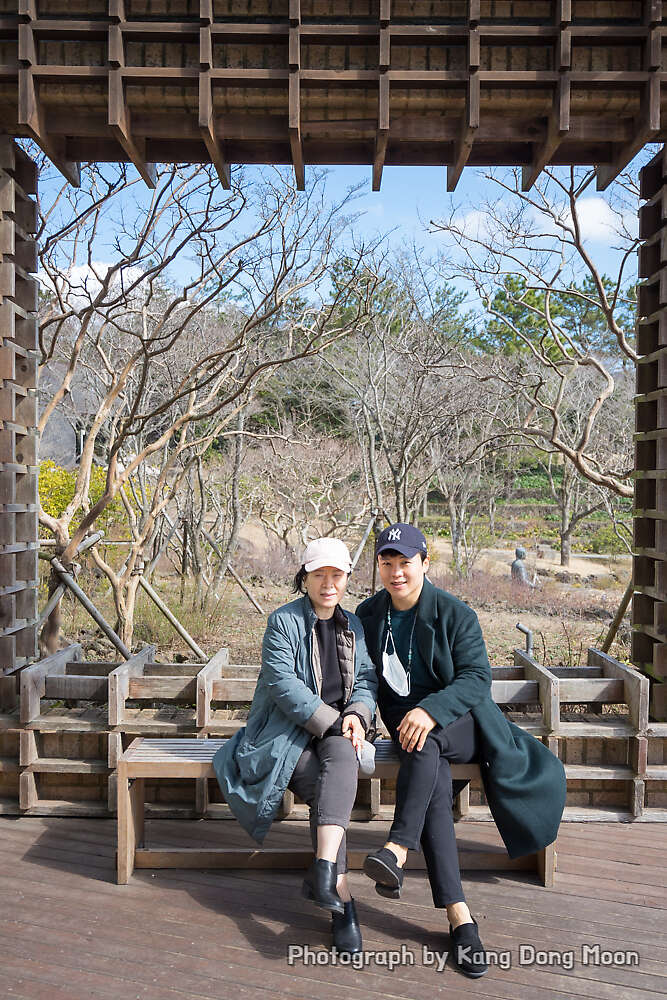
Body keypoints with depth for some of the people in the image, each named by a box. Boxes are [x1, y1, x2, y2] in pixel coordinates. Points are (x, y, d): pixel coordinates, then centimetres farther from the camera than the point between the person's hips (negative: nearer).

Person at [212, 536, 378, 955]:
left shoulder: (354, 626, 14)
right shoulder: (283, 621, -4)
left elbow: (367, 678, 10)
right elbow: (282, 682, -14)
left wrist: (357, 713, -12)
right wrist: (332, 721, -19)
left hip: (336, 729, 4)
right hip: (287, 730, -3)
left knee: (343, 756, -33)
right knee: (330, 791, -29)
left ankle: (324, 869, -40)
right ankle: (341, 897, -21)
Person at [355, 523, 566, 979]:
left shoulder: (455, 613, -7)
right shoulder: (368, 614, 5)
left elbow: (476, 677, -15)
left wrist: (430, 711, -31)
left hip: (459, 721, -2)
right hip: (404, 721, 2)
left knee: (425, 743, -37)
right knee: (434, 785, -29)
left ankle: (397, 851, -37)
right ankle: (459, 915, -28)